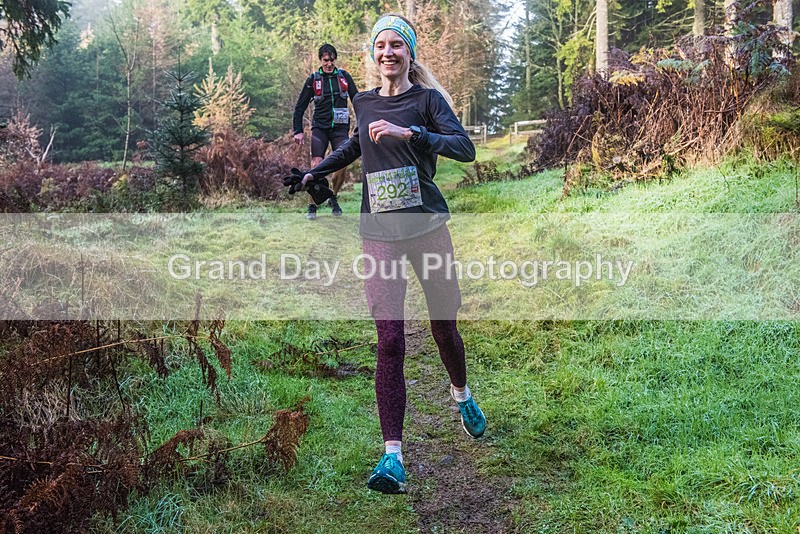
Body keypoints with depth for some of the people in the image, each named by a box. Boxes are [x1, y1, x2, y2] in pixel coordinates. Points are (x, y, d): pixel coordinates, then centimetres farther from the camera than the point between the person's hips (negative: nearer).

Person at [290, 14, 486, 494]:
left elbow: (466, 148, -15)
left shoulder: (427, 98, 0)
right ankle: (393, 456, -9)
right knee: (390, 339, -8)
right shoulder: (364, 103, 12)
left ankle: (462, 396, 43)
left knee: (444, 325, 10)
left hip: (427, 226, -2)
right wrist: (316, 171, 36)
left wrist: (409, 133, -25)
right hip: (379, 234, 2)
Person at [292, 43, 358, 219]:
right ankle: (312, 206, -2)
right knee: (316, 166, -13)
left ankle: (333, 198, 17)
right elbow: (300, 106, 6)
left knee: (342, 166, -9)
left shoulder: (344, 76, 5)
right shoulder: (313, 79, 3)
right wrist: (298, 131, -2)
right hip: (320, 128, -1)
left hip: (340, 128, 1)